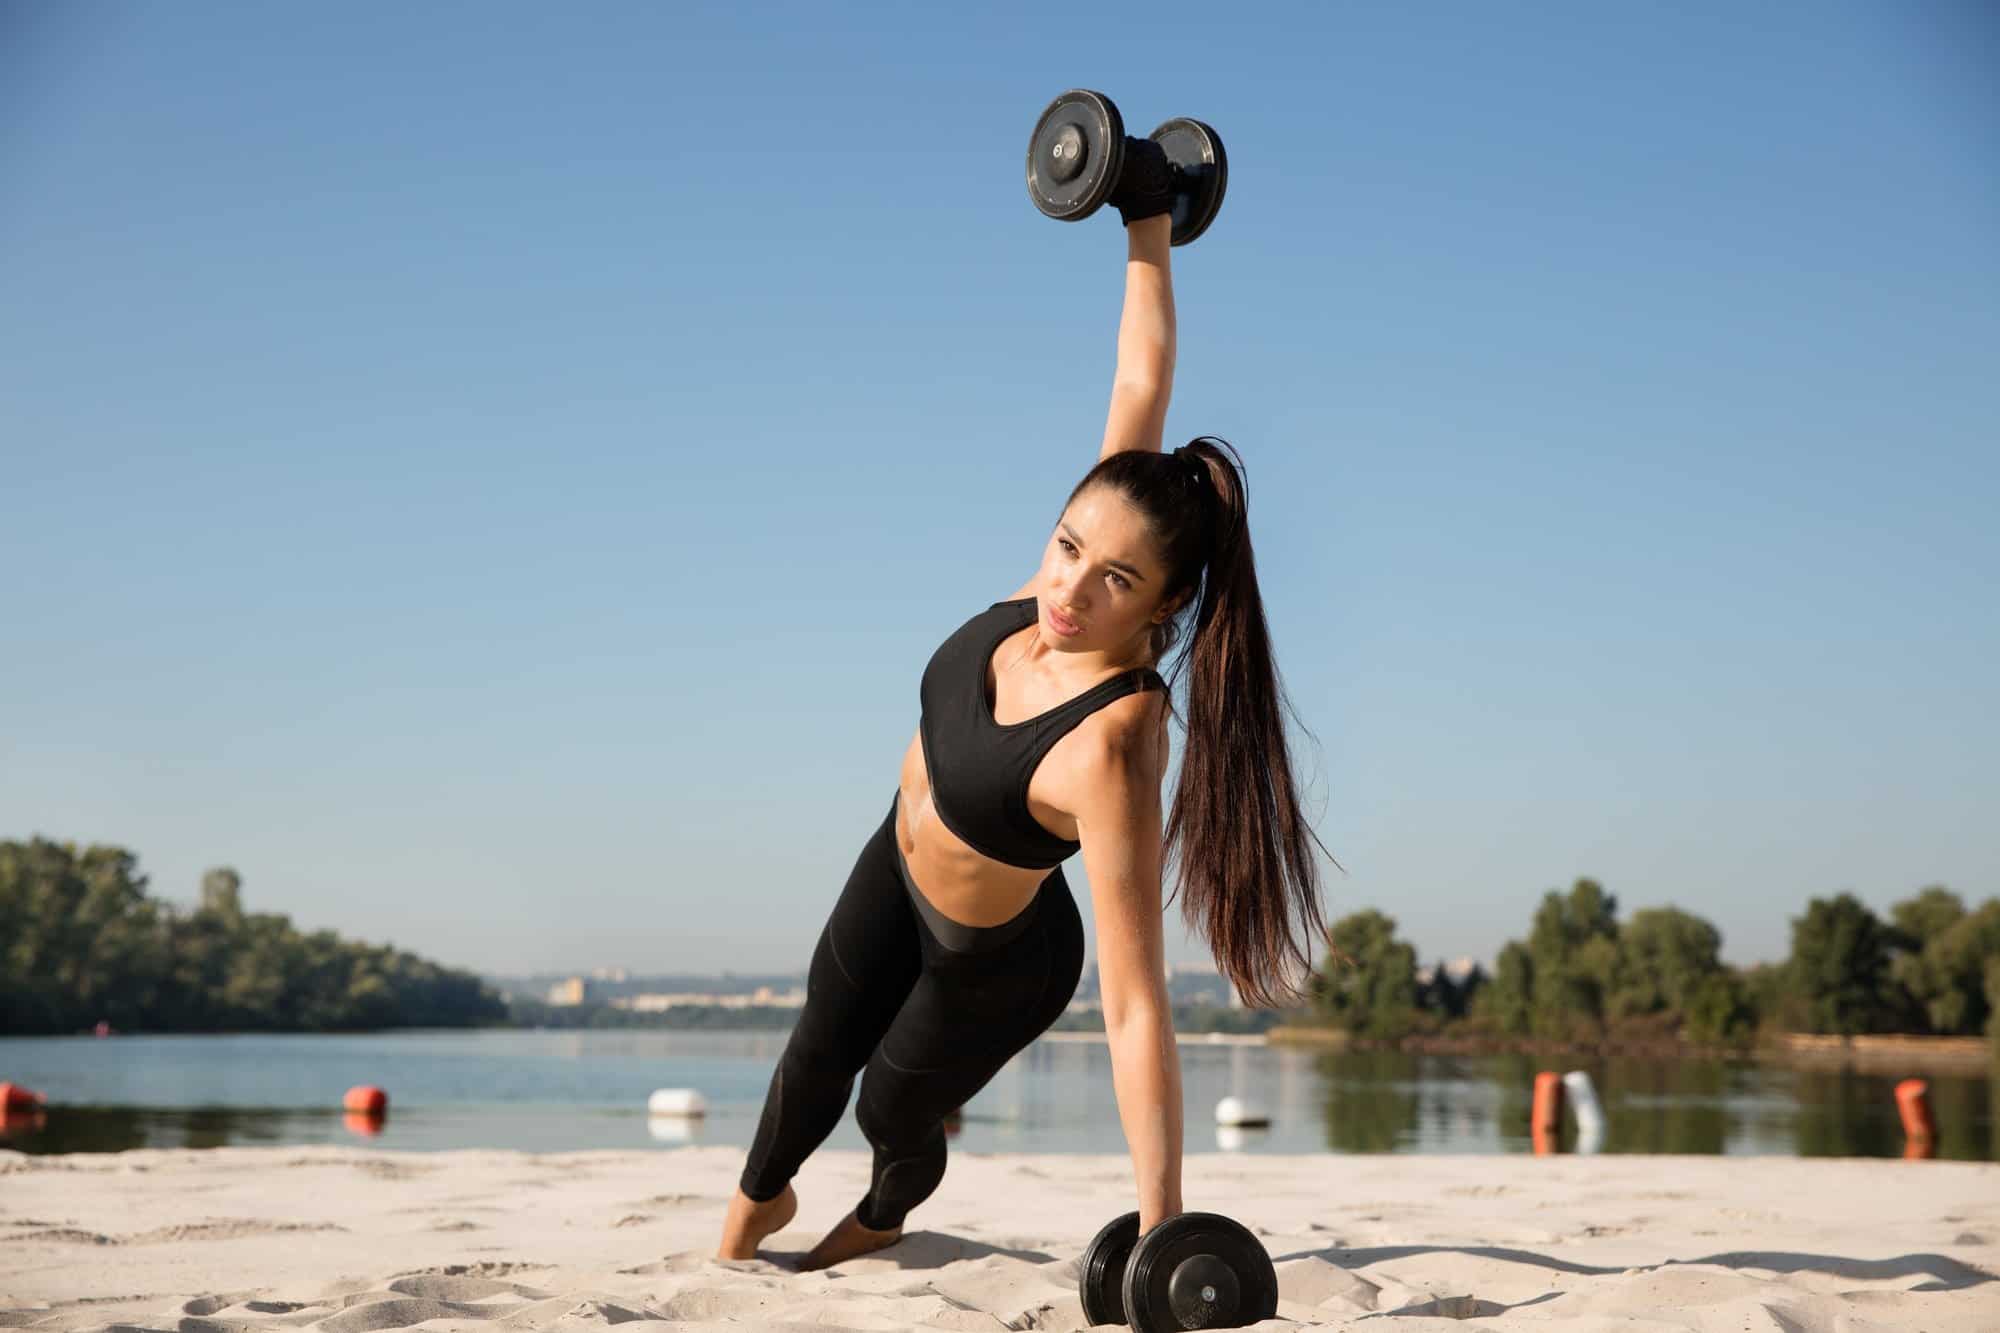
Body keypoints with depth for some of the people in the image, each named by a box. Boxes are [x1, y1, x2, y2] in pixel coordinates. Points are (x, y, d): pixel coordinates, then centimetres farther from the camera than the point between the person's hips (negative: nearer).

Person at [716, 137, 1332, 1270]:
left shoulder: (1111, 749, -44)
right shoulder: (1063, 588, -28)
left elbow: (1137, 1008, -46)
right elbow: (1142, 387, -17)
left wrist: (1160, 1228, -47)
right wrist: (1149, 229, -12)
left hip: (992, 965, -5)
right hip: (897, 869, 5)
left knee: (895, 1117, 23)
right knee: (819, 1054, 26)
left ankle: (882, 1220, 61)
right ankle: (757, 1205, 58)